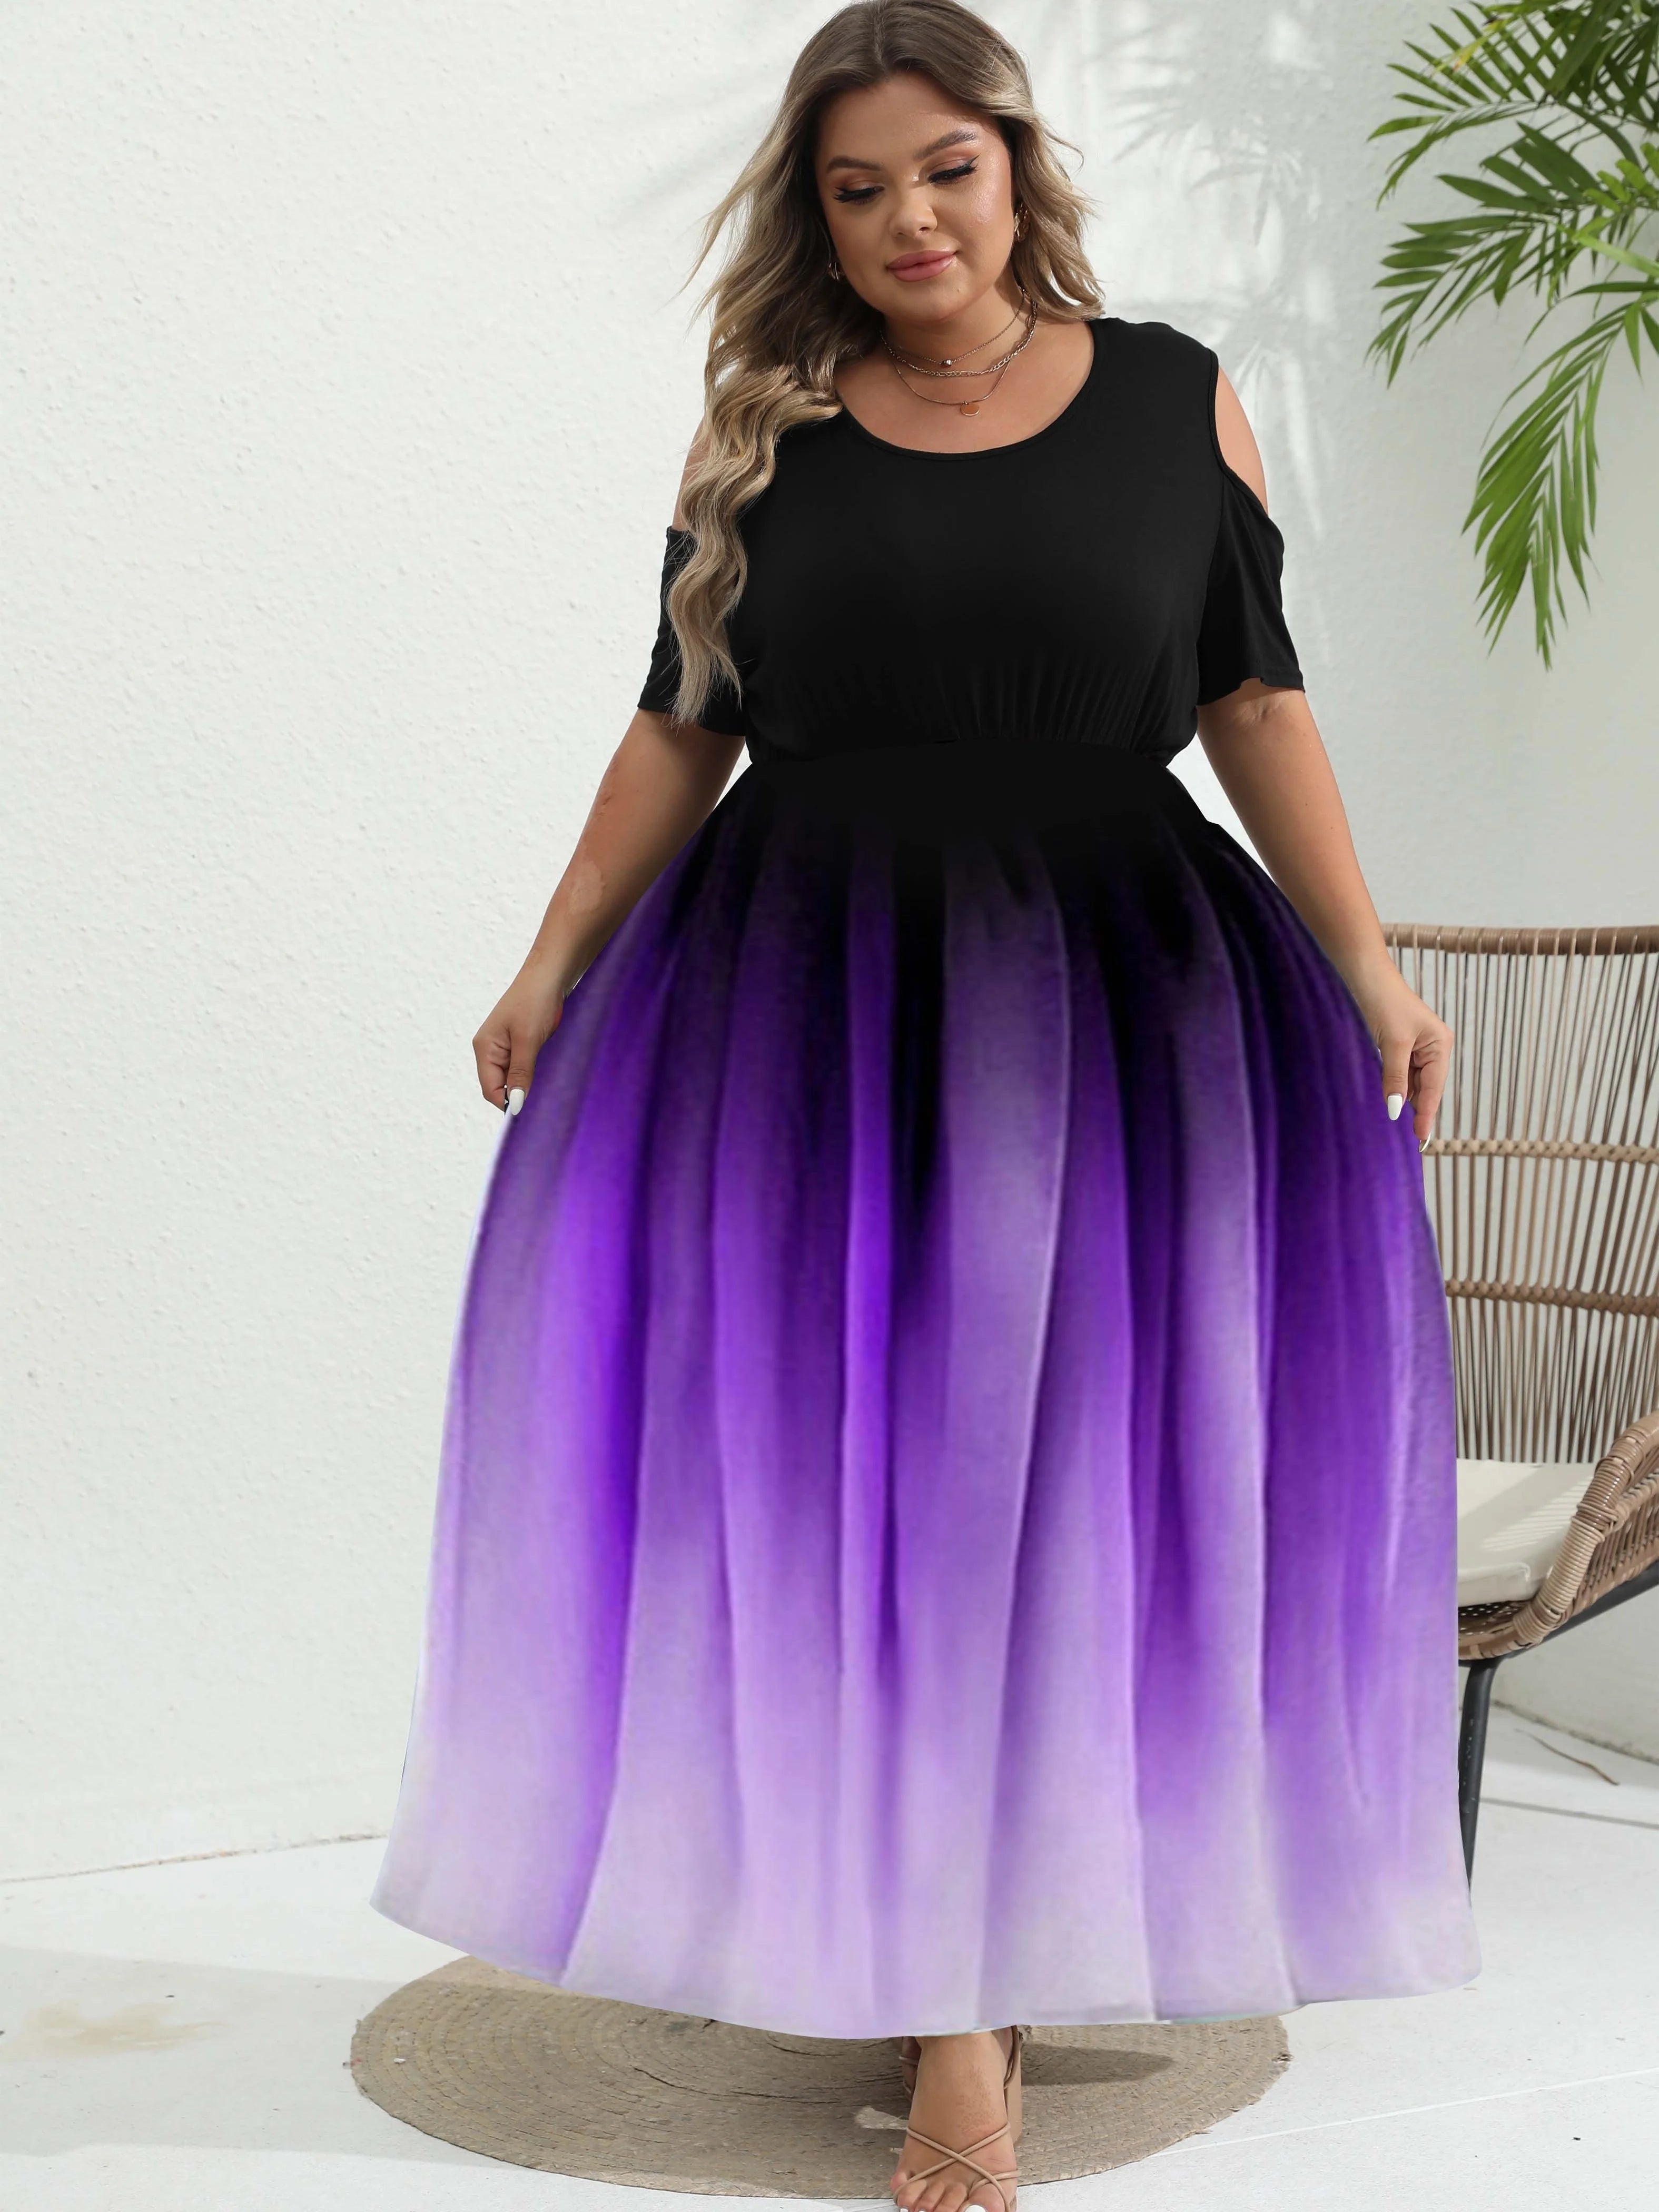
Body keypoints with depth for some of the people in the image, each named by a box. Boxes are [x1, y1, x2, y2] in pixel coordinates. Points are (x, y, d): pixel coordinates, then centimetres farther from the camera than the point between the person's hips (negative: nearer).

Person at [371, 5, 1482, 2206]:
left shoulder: (1172, 399, 5)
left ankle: (1033, 1935, 20)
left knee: (1069, 1467, 3)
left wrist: (1365, 960, -3)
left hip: (1106, 989, 0)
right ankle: (949, 2007, 11)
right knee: (849, 1473, -1)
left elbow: (1254, 701, 4)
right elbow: (683, 724, 10)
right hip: (804, 1003, 1)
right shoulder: (762, 429, 6)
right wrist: (557, 960, 8)